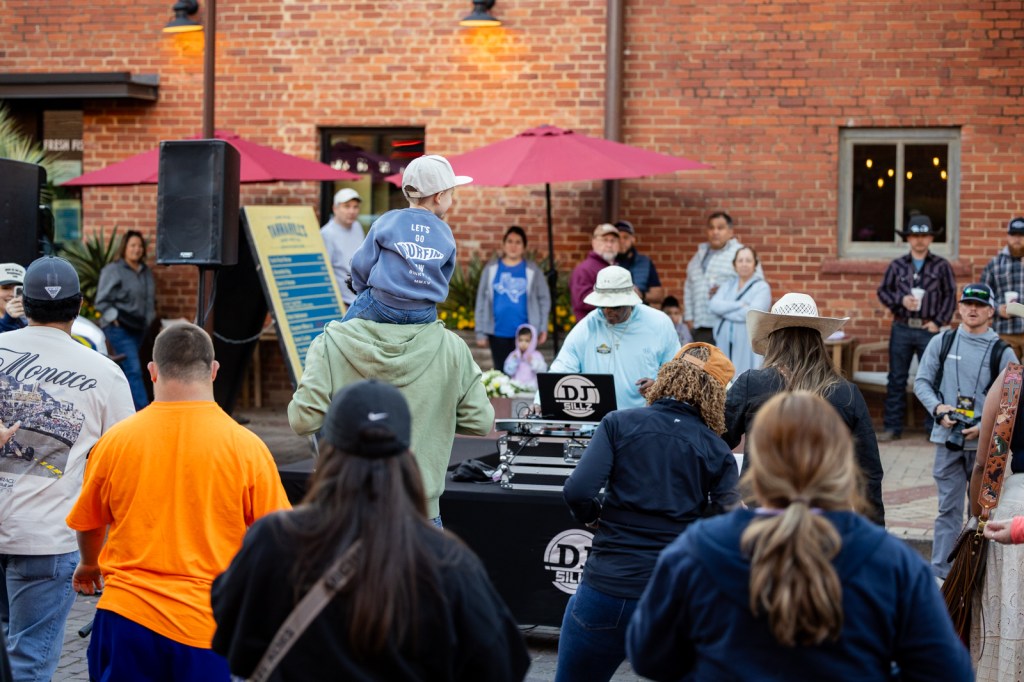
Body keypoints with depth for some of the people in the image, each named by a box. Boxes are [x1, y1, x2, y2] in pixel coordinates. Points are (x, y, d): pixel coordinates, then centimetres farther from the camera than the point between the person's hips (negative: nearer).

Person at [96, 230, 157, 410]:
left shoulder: (146, 272, 13)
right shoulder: (112, 270, -6)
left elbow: (151, 300, 25)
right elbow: (102, 301, -7)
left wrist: (149, 318, 13)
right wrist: (115, 319, -13)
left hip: (138, 328, 7)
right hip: (120, 329, -7)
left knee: (125, 370, 12)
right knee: (134, 370, -14)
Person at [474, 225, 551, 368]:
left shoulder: (532, 270, 4)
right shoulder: (491, 268, 5)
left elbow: (544, 298, 3)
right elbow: (481, 300, 5)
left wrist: (543, 328, -5)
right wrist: (480, 332, 0)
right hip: (498, 332, 1)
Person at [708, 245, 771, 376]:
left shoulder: (762, 287, 1)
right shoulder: (728, 285, 15)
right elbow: (713, 305, -1)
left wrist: (725, 309, -5)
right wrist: (739, 305, -12)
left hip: (748, 346, -4)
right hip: (725, 344, 4)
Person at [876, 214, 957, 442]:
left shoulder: (941, 266, 3)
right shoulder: (897, 266, 7)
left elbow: (950, 296, 3)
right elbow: (883, 291, 9)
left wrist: (939, 322, -6)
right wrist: (901, 300, -9)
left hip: (929, 329, -2)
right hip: (902, 328, 2)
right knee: (896, 379, 4)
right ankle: (893, 427, 9)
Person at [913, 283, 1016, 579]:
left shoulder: (1002, 352, 0)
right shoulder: (941, 342, 5)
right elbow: (922, 382, 8)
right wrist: (938, 407, -10)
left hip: (985, 443, -1)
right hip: (948, 439, 1)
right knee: (949, 507, 5)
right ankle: (940, 572, 9)